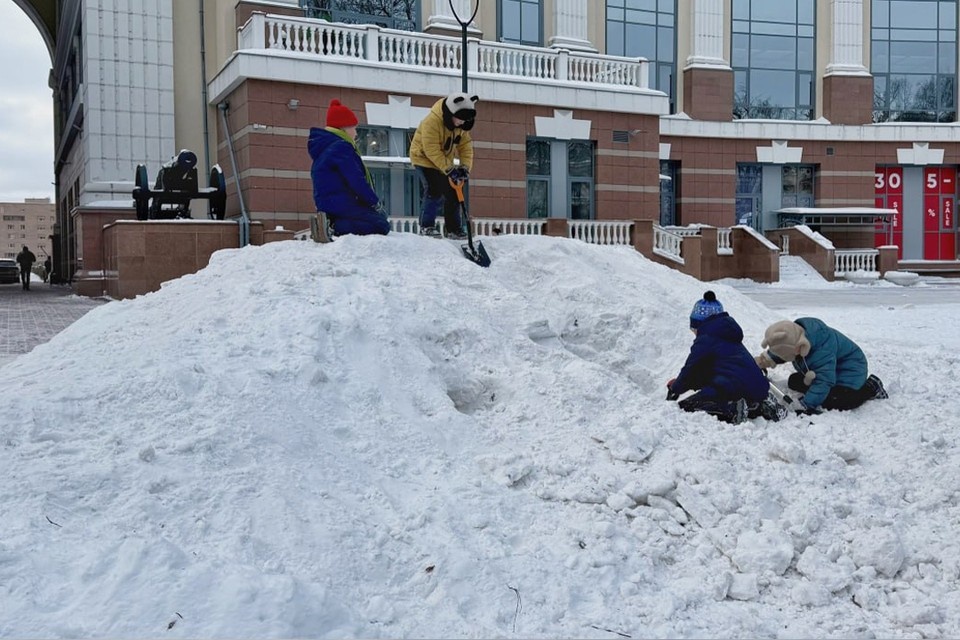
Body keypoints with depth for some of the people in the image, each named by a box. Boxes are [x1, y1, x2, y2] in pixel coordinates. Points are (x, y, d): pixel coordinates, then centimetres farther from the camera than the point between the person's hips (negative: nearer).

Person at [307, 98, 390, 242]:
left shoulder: (323, 148, 22)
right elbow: (356, 180, -18)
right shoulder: (341, 147, -12)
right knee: (381, 225, -13)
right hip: (341, 204, -10)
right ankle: (333, 228, -24)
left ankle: (331, 223, 3)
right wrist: (376, 202, -7)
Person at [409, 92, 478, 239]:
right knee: (434, 192, -18)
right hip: (425, 158, -7)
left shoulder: (462, 124, -9)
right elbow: (432, 150, -32)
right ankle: (427, 226, -6)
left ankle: (454, 228, 12)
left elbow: (465, 146, -5)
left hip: (444, 161, 7)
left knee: (452, 193, 3)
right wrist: (449, 169, -34)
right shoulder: (432, 121, -32)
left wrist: (465, 167, -20)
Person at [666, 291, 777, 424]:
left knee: (684, 406, -4)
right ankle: (760, 406, 10)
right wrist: (678, 383, 33)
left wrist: (675, 389, 18)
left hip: (734, 387, -9)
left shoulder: (705, 339, -1)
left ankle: (730, 409, -24)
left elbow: (691, 369, 1)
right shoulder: (730, 337, 28)